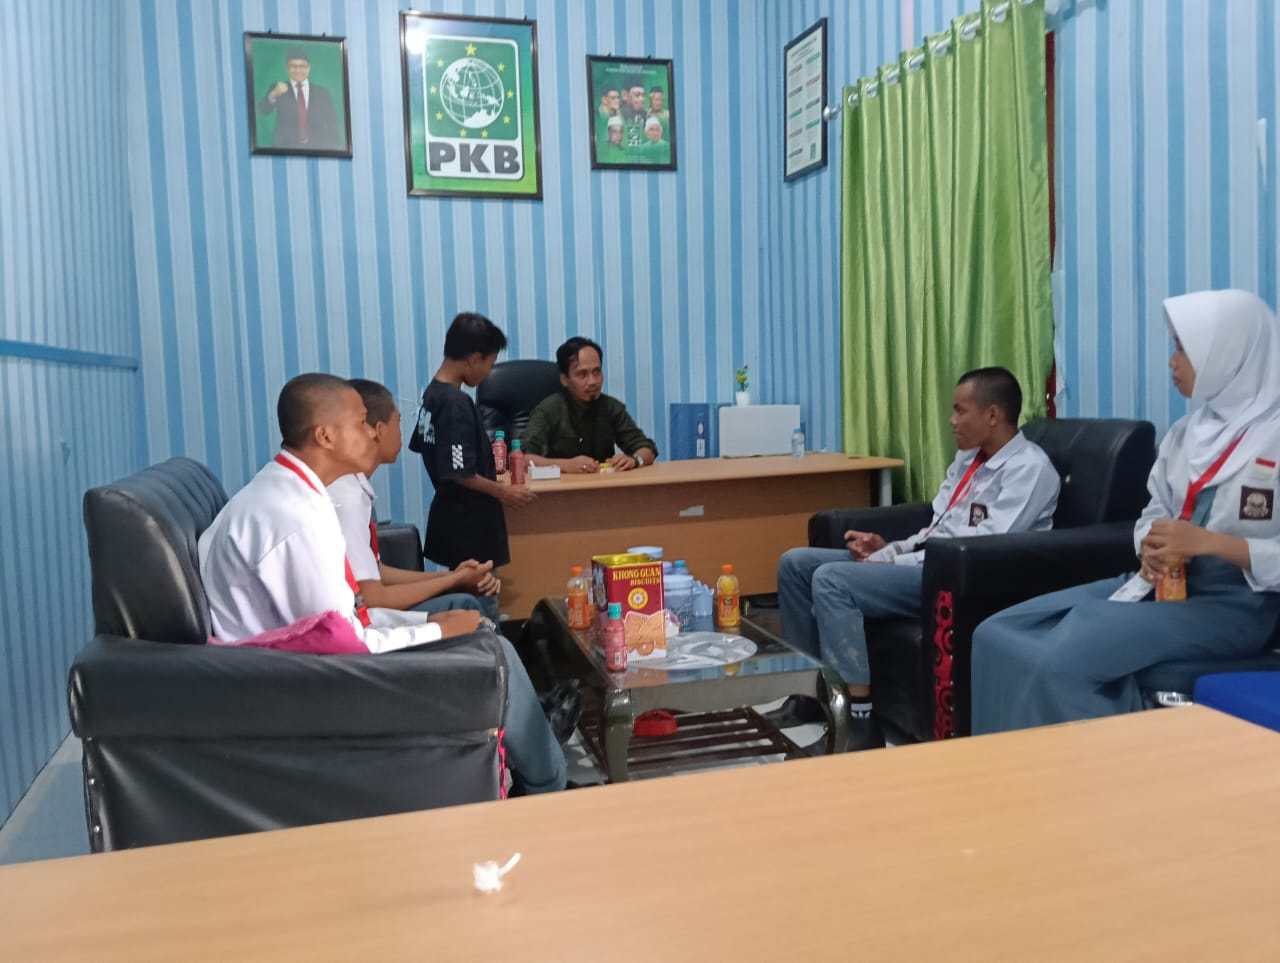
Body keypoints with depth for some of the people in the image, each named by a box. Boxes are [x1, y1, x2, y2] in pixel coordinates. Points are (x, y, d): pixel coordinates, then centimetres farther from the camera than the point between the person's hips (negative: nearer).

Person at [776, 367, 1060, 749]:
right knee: (796, 563, 1)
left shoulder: (1029, 468, -11)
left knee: (831, 580, -28)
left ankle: (859, 721, -23)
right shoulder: (969, 456, 18)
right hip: (927, 561, 9)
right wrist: (890, 548, -1)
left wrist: (891, 561, -18)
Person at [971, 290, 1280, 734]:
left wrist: (1208, 541, -22)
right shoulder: (1187, 431, 13)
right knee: (997, 636, -9)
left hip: (1232, 603, -7)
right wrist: (1150, 548, -6)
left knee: (1057, 662, -28)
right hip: (1160, 584, 8)